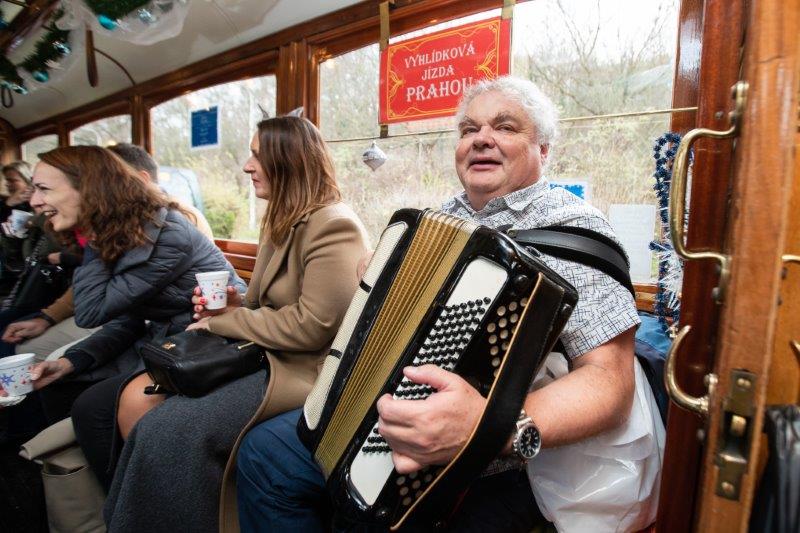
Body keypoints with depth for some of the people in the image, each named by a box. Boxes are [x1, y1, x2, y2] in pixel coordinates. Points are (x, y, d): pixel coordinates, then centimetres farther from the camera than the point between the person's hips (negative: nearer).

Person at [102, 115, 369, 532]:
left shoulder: (332, 226, -15)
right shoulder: (281, 221, 15)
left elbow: (313, 326, -22)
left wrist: (224, 322, -12)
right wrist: (233, 307, -1)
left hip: (301, 370, -9)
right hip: (260, 355, 9)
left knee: (168, 430, -21)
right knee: (138, 397, -3)